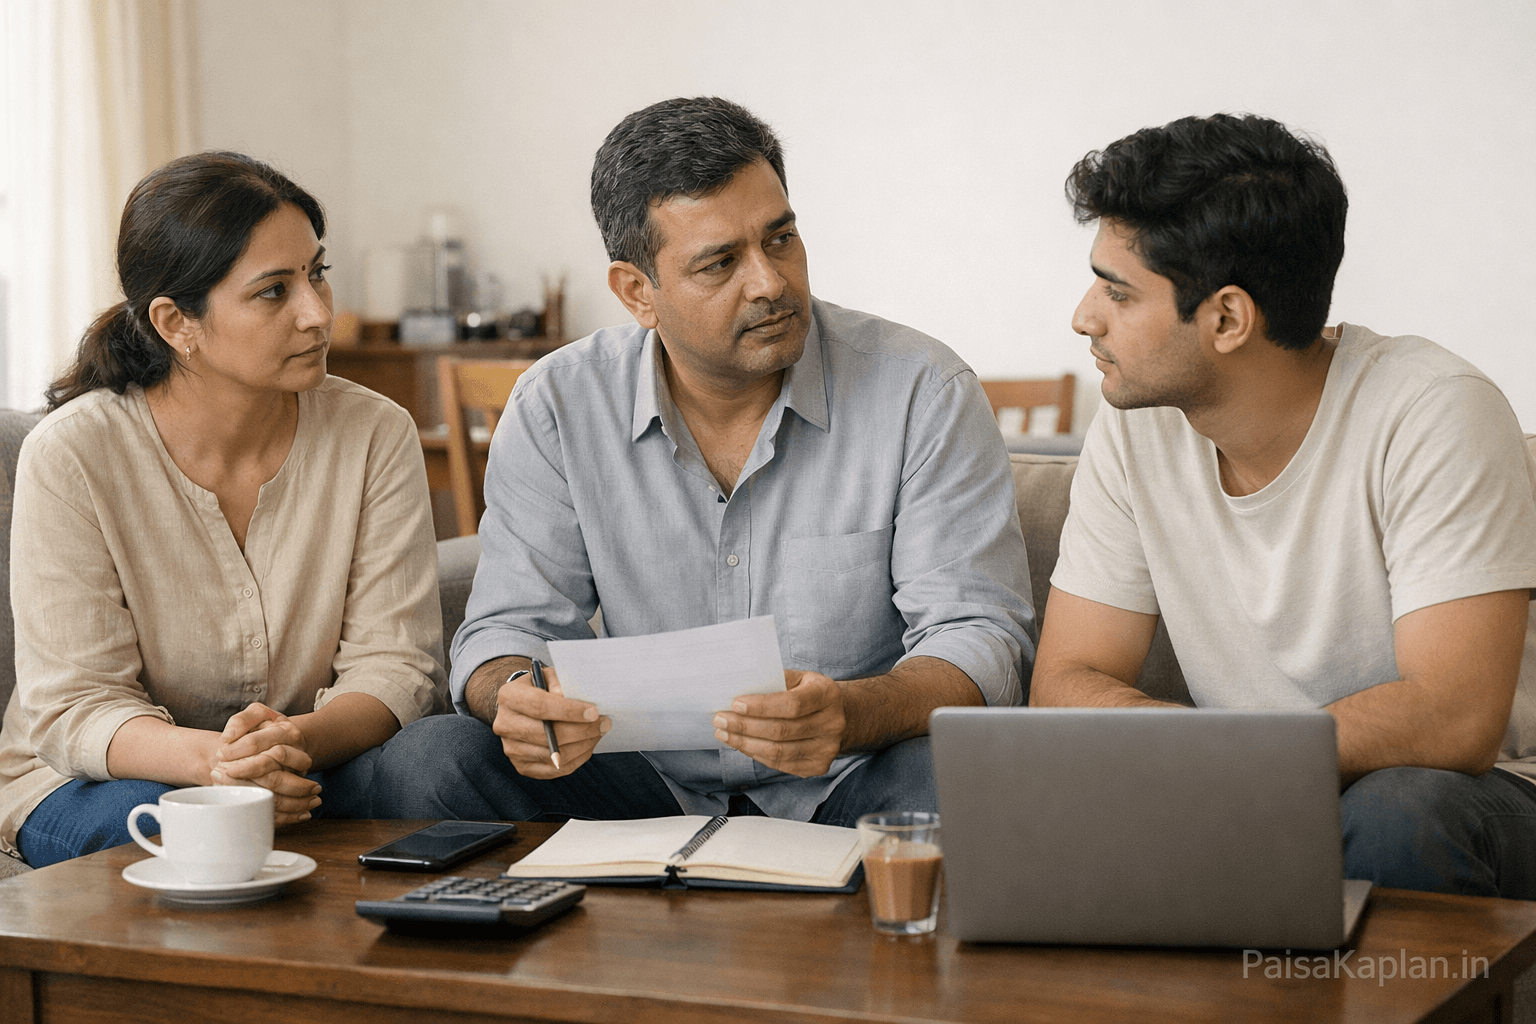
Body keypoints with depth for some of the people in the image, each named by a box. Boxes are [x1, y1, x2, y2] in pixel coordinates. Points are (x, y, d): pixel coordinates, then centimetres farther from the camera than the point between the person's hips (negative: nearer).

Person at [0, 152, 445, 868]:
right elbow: (73, 707, -16)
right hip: (91, 785, -2)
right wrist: (212, 760, -38)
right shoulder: (71, 454, -15)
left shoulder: (376, 436, -7)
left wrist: (304, 739, -33)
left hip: (315, 774, 2)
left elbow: (395, 661, -9)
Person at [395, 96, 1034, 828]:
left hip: (848, 793, -2)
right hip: (655, 789, 2)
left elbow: (980, 638, -12)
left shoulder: (924, 392, -8)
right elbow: (508, 628, 1)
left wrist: (851, 714, -35)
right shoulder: (556, 408, -1)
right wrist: (517, 697, -26)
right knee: (431, 760, -21)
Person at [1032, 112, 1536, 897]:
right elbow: (1066, 685, -4)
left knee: (1399, 816, -36)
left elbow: (1454, 721, -26)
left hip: (1458, 795, -3)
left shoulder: (1434, 416, -20)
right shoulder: (1134, 429, -3)